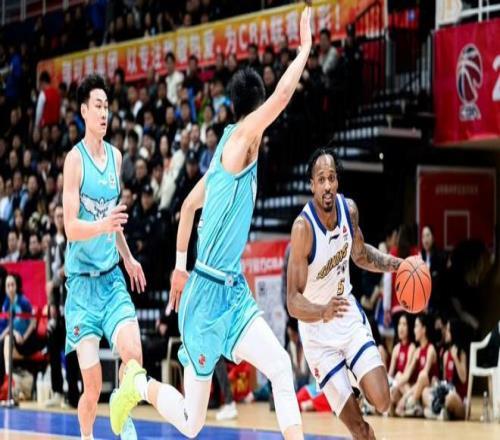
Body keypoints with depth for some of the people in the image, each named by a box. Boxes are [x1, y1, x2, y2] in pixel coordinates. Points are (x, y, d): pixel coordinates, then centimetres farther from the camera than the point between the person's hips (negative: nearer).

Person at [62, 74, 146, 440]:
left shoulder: (115, 156, 8)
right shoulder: (75, 159, -10)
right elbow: (70, 228, -17)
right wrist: (102, 225, -34)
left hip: (112, 276, 5)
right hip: (82, 280, -5)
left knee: (134, 353, -16)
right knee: (93, 385, -6)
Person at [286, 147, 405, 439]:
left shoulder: (349, 209, -7)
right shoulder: (303, 228, -24)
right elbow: (293, 301, -24)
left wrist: (397, 264, 1)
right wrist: (323, 312, -42)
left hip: (349, 314, 4)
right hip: (318, 330, -4)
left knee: (381, 402, -9)